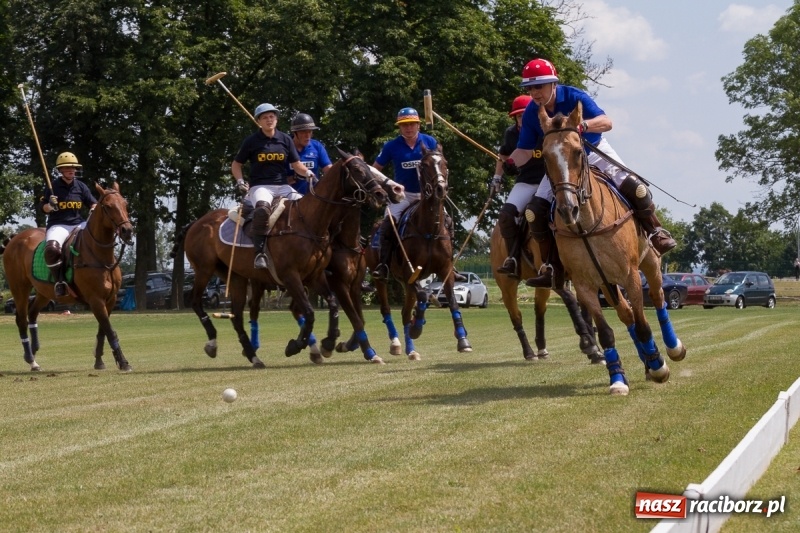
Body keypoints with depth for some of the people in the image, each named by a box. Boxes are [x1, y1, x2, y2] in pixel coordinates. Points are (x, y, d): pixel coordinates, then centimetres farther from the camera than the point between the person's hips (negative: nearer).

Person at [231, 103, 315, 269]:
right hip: (259, 186, -4)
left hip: (283, 186, 4)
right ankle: (260, 253, -39)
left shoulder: (286, 140, 10)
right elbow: (236, 165, 13)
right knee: (263, 208, -38)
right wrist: (240, 181, -4)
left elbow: (296, 164, 12)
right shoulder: (251, 141, 3)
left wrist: (307, 172, -10)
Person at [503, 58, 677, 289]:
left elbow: (607, 122, -29)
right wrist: (511, 162, -30)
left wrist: (582, 125, -50)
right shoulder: (530, 114, -14)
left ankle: (656, 232, 7)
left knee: (636, 189, -20)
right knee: (535, 212, -13)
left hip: (595, 154, -3)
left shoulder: (574, 97, -24)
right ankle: (552, 270, -3)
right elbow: (525, 150, -7)